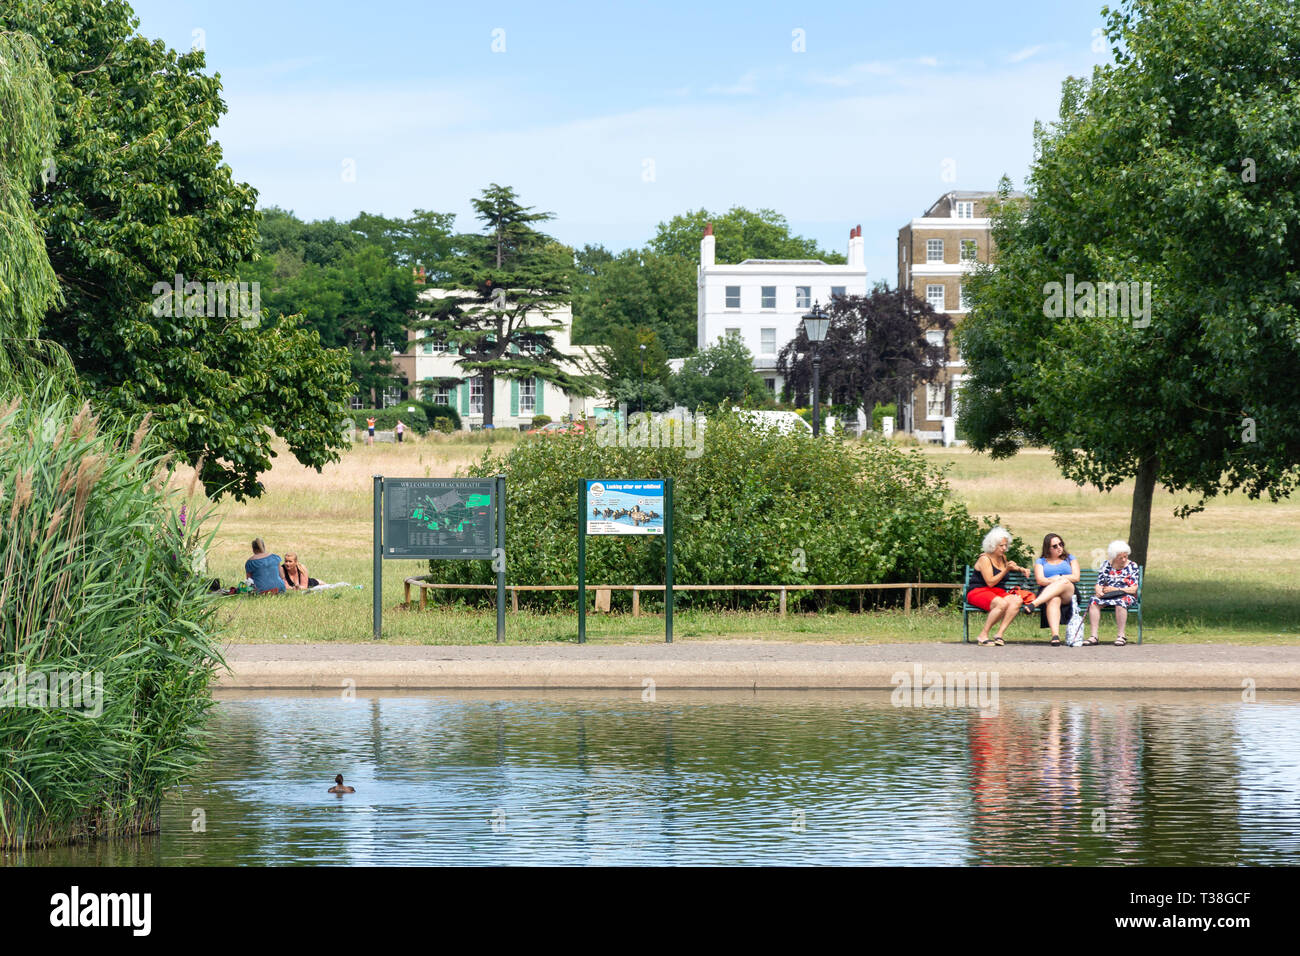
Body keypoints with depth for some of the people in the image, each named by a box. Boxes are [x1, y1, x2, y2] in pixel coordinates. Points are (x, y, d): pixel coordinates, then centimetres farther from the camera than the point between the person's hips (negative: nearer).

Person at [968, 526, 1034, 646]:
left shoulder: (1003, 558, 17)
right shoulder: (984, 559, -8)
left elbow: (1010, 566, 43)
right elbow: (990, 582, -15)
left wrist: (1020, 569, 24)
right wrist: (1006, 570, -18)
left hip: (997, 592, 7)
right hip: (979, 591, -7)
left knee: (1017, 600, -25)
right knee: (1002, 603, -38)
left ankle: (1000, 633, -29)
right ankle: (983, 636, -29)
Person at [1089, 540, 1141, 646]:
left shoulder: (1132, 567, 6)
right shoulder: (1106, 565, 13)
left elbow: (1133, 589, -3)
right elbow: (1099, 584, 10)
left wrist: (1115, 589, -11)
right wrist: (1099, 591, -15)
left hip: (1126, 596, -3)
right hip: (1106, 596, 3)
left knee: (1120, 602, -38)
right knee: (1094, 601, -28)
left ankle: (1120, 636, -34)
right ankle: (1094, 636, -32)